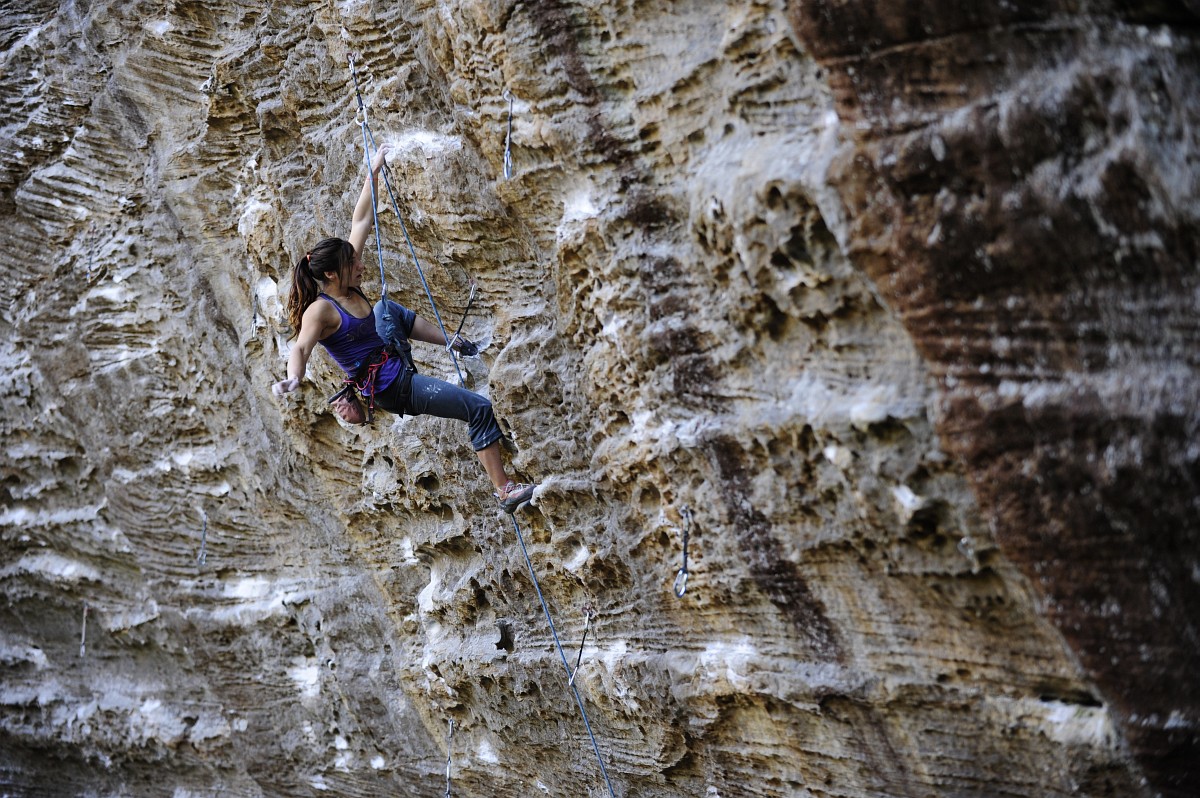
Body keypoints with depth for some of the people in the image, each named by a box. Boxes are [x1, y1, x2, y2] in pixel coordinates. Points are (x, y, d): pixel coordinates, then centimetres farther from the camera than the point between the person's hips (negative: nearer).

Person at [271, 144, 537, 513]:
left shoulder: (348, 287, -1)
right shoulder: (320, 310, -23)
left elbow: (360, 222, 5)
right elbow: (301, 348, -39)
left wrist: (374, 172, 8)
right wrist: (294, 378, -62)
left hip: (395, 361, 10)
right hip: (394, 389, -10)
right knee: (479, 408, -12)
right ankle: (505, 491, -10)